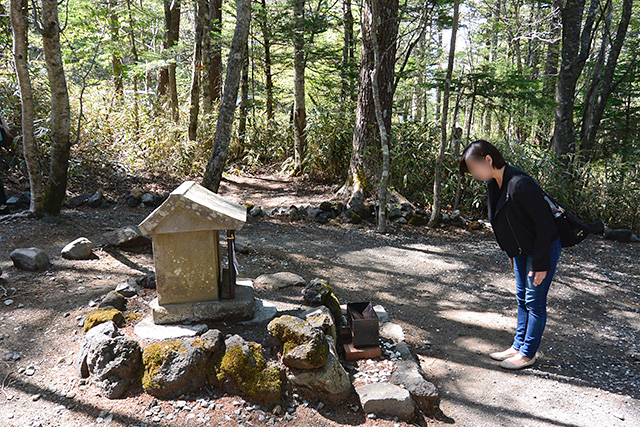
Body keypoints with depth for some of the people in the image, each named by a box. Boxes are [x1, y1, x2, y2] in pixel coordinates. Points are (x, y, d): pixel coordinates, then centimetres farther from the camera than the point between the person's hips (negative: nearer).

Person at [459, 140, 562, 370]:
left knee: (535, 301, 3)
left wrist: (540, 264, -21)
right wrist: (512, 253, 15)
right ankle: (518, 346, 29)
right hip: (522, 249, 9)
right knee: (522, 299, 16)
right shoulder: (493, 183, -2)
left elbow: (544, 225, -25)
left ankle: (528, 353, 16)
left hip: (544, 248, -9)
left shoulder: (521, 184, -30)